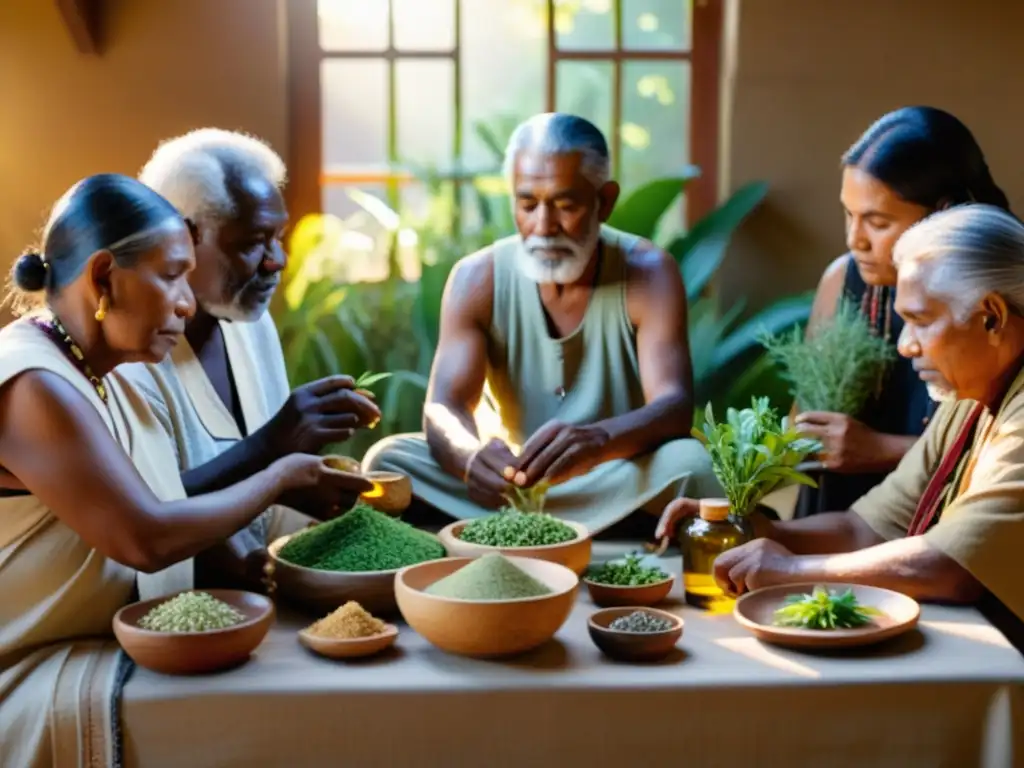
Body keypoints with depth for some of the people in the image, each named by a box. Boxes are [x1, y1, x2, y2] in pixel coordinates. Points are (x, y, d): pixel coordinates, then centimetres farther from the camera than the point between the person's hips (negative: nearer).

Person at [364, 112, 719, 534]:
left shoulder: (646, 274, -12)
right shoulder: (478, 279, -6)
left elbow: (675, 408, -23)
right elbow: (444, 408, -16)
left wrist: (597, 441, -47)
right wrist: (471, 454, -42)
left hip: (623, 490, -1)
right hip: (512, 480, 2)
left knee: (688, 463, -34)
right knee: (387, 460, -20)